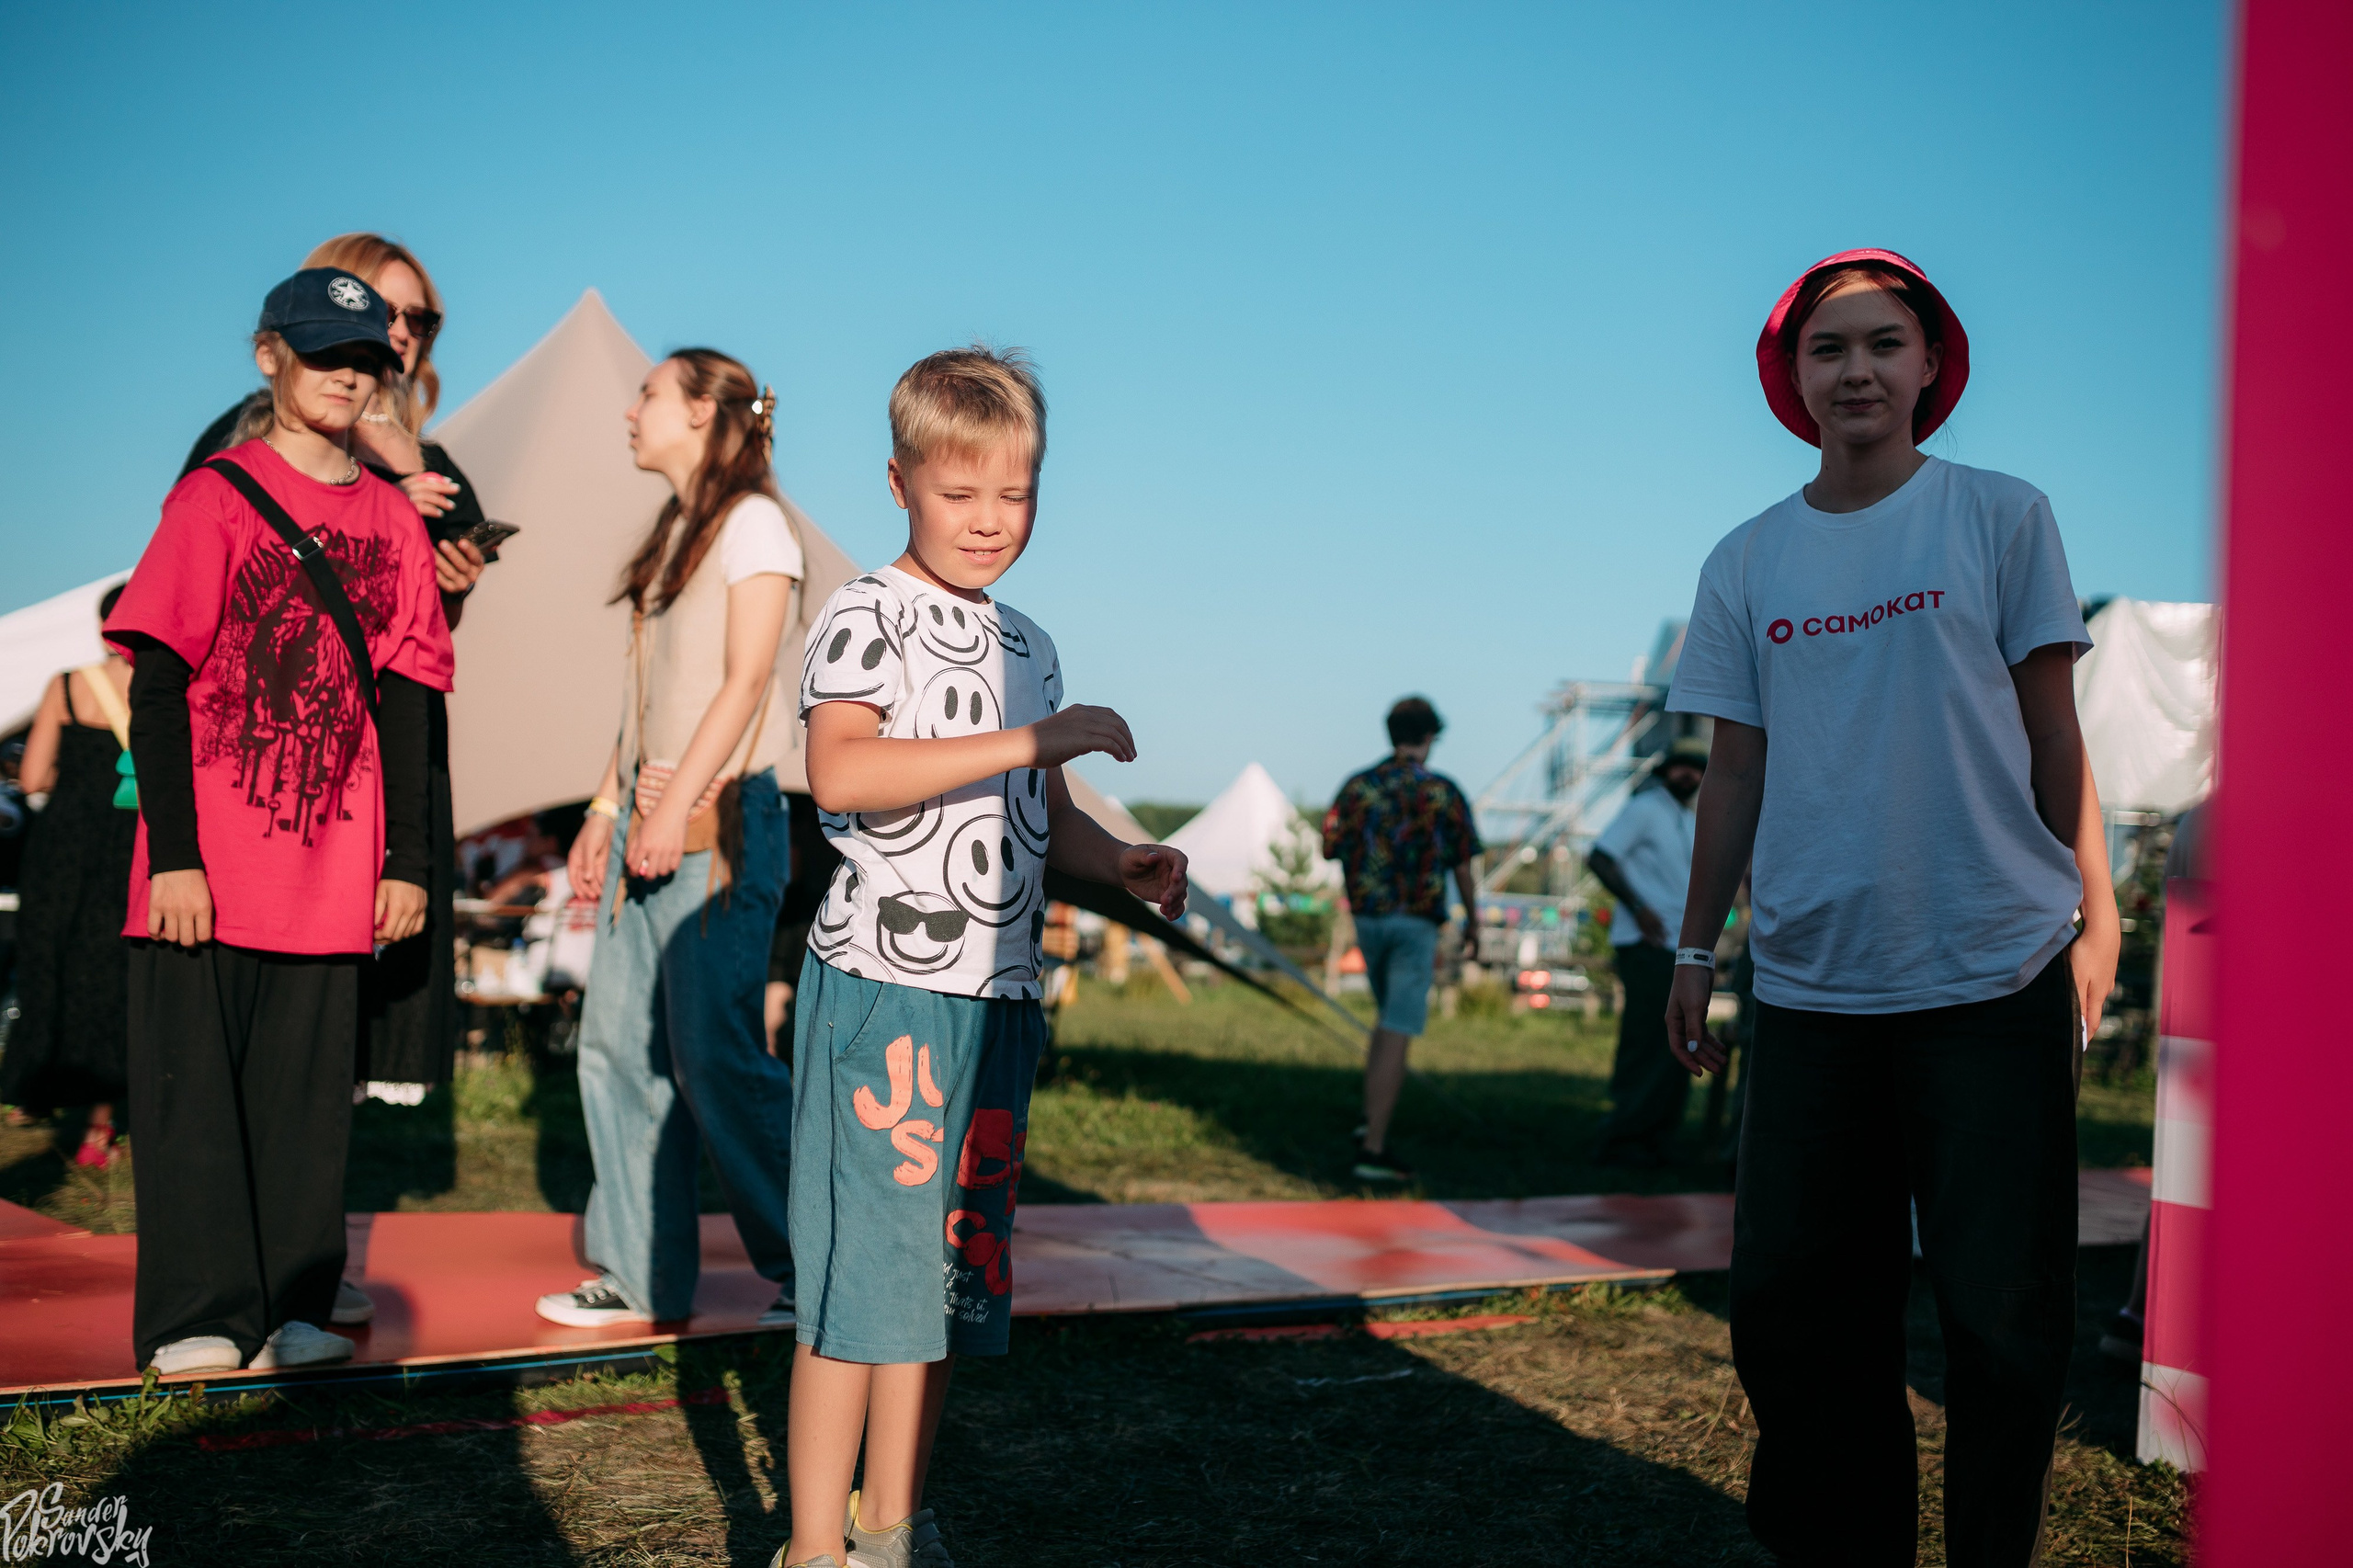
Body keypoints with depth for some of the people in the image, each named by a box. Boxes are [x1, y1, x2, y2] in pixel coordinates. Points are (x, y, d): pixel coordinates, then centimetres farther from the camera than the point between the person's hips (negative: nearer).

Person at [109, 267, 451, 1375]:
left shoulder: (392, 520, 10)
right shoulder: (214, 500, -2)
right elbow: (158, 683, -6)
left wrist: (408, 860, 7)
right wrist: (173, 855, -13)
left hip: (330, 875, 4)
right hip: (208, 872, -4)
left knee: (307, 1097, 8)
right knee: (194, 1089, 1)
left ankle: (291, 1312, 17)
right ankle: (198, 1319, 11)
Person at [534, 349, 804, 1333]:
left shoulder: (751, 522, -6)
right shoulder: (673, 532, 19)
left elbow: (747, 680, -14)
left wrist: (678, 805, -20)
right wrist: (606, 809, 18)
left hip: (720, 818, -9)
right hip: (651, 819, 9)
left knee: (715, 1052, -9)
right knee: (618, 1041, 7)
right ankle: (642, 1276, 15)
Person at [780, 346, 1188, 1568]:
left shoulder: (1027, 647, 17)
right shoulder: (867, 615, -6)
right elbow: (838, 772, -23)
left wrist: (1121, 864, 4)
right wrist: (1027, 742, -25)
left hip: (998, 996, 7)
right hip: (883, 984, -7)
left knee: (951, 1270, 13)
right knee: (862, 1267, -4)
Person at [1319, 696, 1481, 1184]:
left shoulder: (1358, 786, 2)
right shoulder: (1444, 792, -5)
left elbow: (1332, 850, 3)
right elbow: (1462, 865, -1)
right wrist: (1472, 918, 13)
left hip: (1367, 917, 4)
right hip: (1418, 922, -4)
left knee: (1392, 1018, 25)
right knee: (1397, 1034, -6)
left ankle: (1372, 1118, 21)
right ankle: (1374, 1148, -10)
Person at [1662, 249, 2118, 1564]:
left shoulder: (2004, 518, 4)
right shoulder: (1746, 565, 10)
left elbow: (2053, 736, 4)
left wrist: (2096, 916, -2)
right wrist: (1696, 952, 12)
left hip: (1994, 975, -2)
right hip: (1811, 986, 3)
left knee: (2003, 1311, 1)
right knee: (1795, 1303, 6)